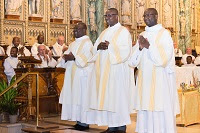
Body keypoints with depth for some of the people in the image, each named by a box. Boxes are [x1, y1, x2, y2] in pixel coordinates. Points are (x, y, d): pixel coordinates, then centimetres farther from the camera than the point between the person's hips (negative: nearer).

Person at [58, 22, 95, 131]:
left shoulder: (87, 43, -7)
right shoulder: (73, 44, 19)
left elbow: (86, 59, -19)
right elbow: (67, 55, 17)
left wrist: (74, 58, -26)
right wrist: (66, 57, -4)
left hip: (82, 76, -8)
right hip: (73, 75, 8)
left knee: (82, 97, -7)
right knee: (75, 98, 7)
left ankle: (84, 122, -2)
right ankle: (79, 121, 13)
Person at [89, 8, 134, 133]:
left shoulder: (123, 31, -2)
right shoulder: (105, 32, 19)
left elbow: (125, 50, -13)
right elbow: (95, 49, 15)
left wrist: (110, 46, -19)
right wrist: (99, 47, -7)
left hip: (118, 70, -7)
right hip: (104, 70, 7)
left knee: (118, 97, -6)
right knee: (106, 98, 5)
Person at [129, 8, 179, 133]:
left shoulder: (164, 33, -1)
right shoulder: (143, 35, 14)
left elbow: (163, 58, -10)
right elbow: (133, 61, 8)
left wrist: (149, 46, -18)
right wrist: (140, 48, -10)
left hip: (160, 79, -5)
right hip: (145, 79, 5)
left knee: (161, 112, -4)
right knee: (145, 111, 5)